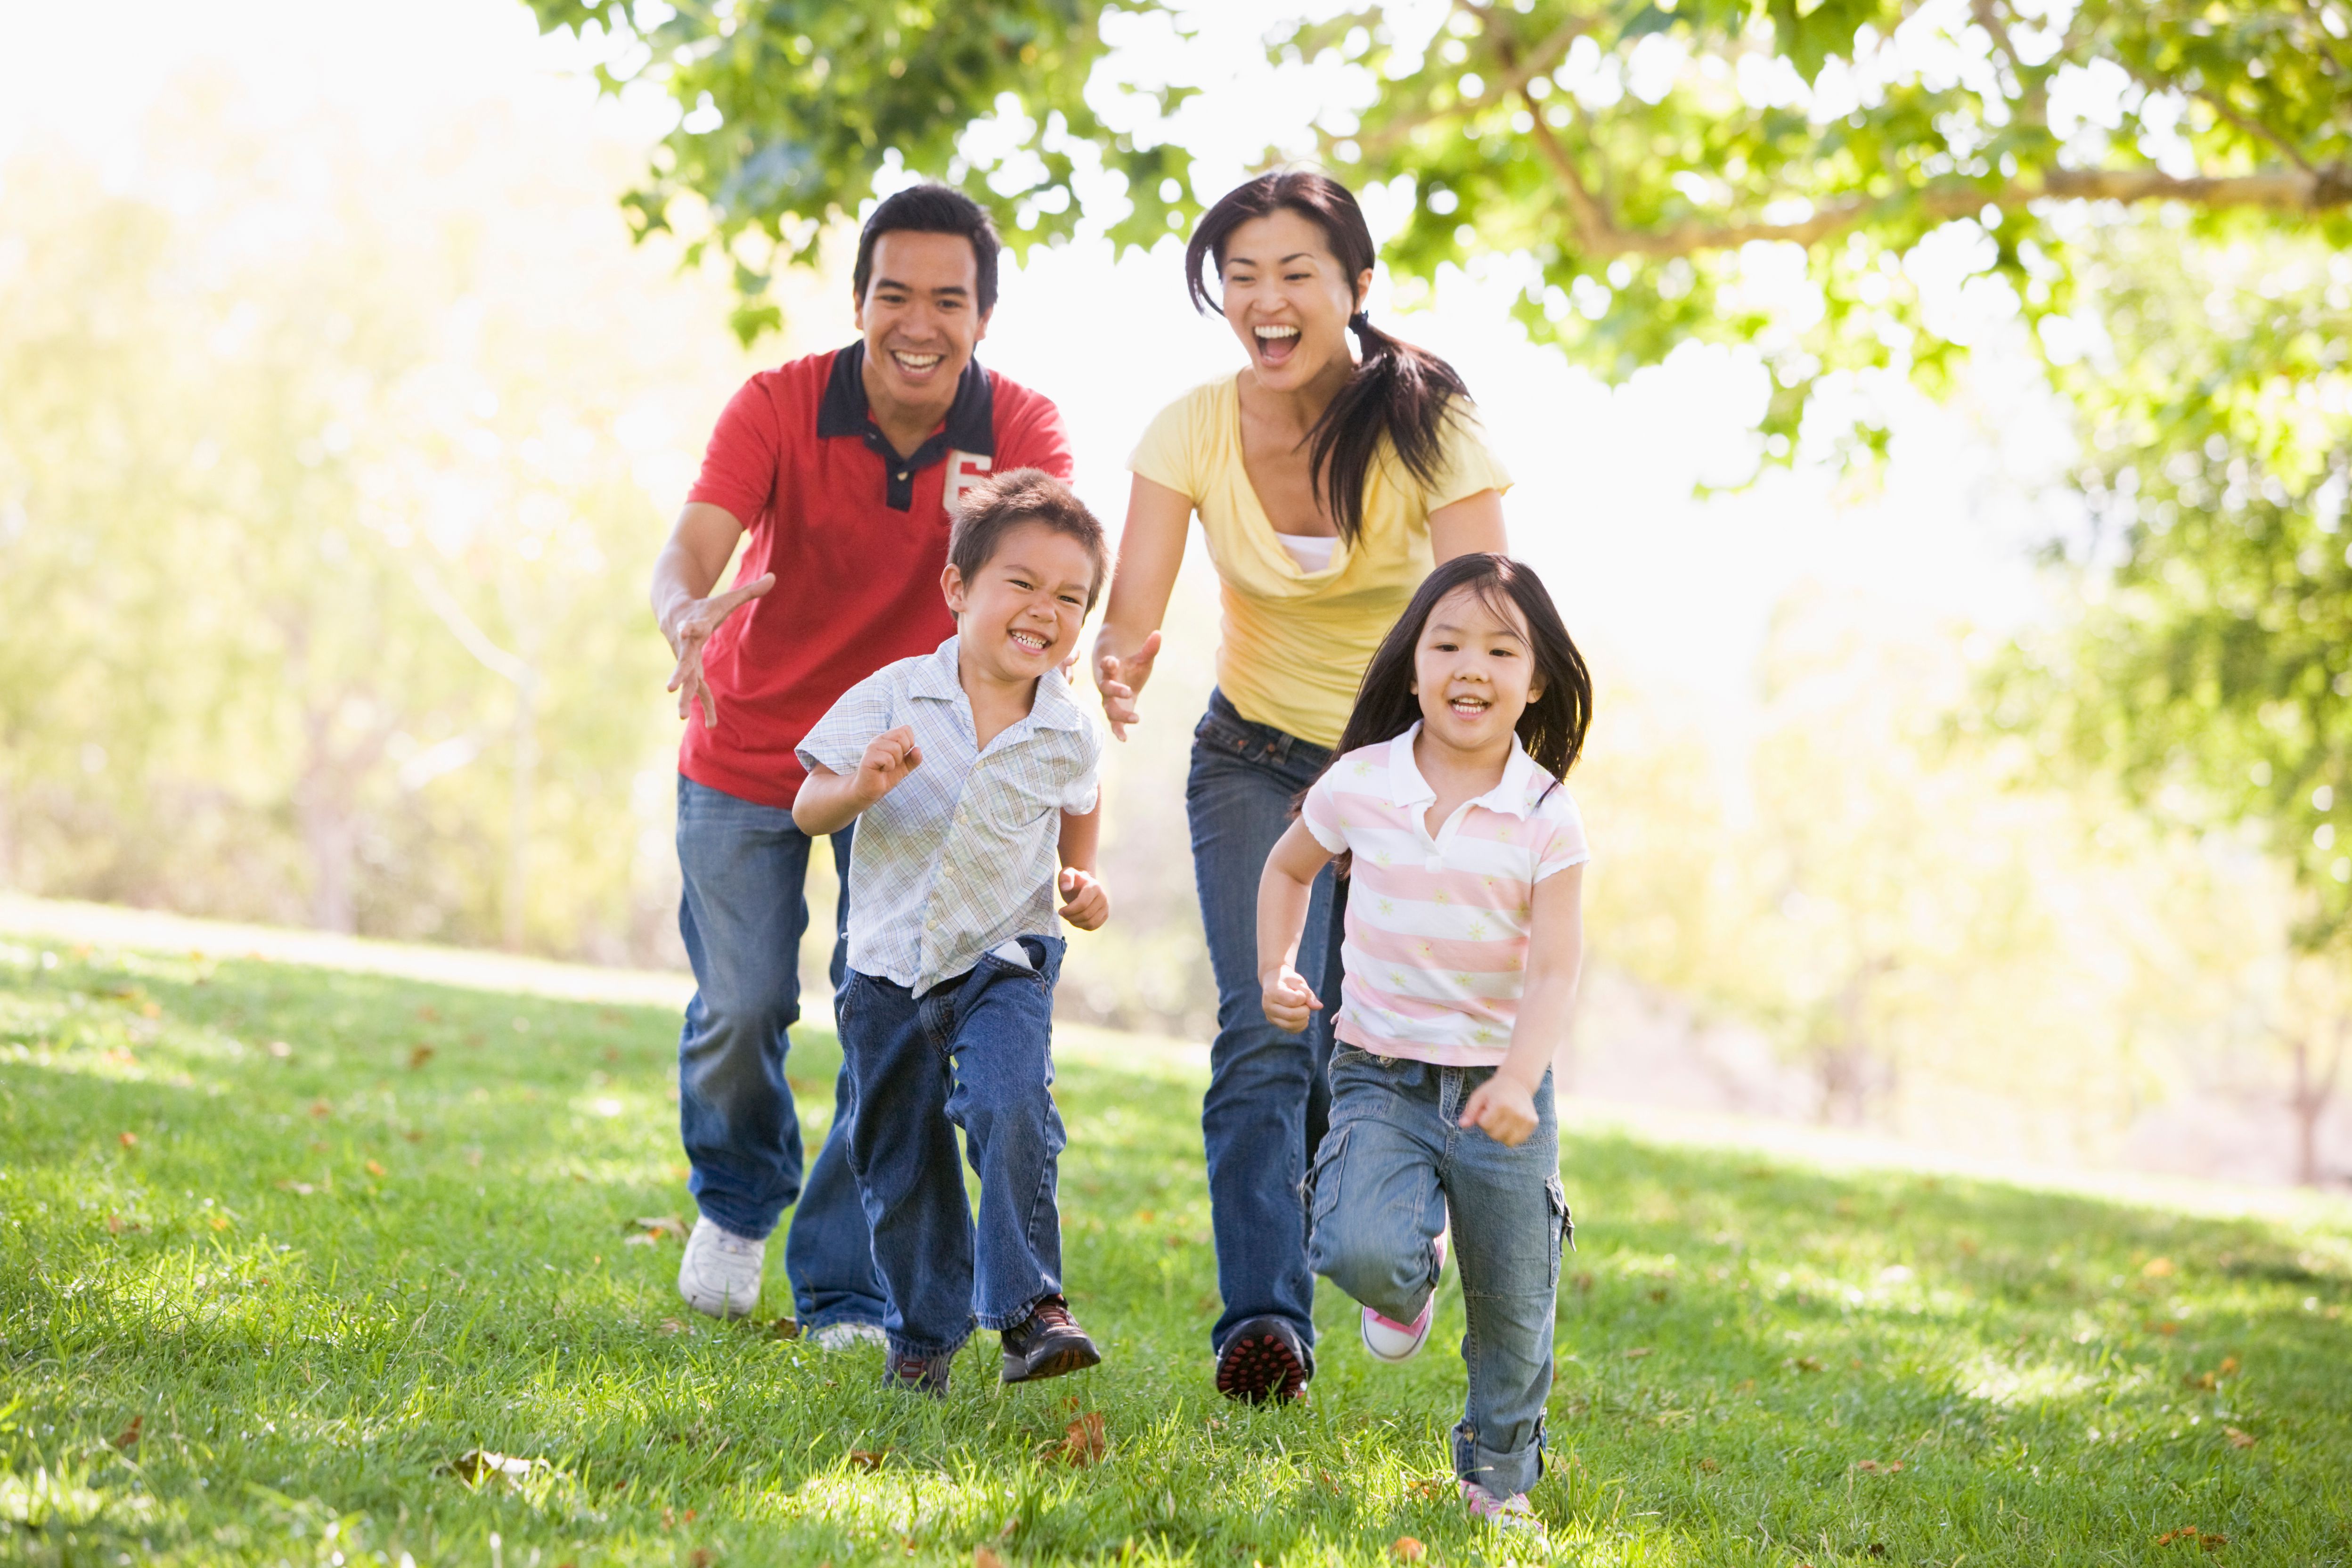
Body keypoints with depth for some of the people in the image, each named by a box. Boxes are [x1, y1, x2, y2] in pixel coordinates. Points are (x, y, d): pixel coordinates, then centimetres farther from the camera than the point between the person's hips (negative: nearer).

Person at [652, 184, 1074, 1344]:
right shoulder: (780, 405, -19)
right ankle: (737, 1201, 31)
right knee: (742, 1004, -3)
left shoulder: (1020, 430, -17)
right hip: (749, 749, -1)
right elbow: (686, 554, -31)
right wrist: (690, 617, -56)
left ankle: (846, 1294, 8)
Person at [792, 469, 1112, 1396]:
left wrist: (1080, 884, 0)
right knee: (900, 1168, 9)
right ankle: (924, 1330, 29)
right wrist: (862, 787, -30)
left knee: (1012, 1111, -27)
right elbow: (808, 811, -8)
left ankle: (1028, 1303, -17)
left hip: (1006, 960, -1)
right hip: (890, 964, 1)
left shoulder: (1067, 735, -5)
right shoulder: (894, 700, -11)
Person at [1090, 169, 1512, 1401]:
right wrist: (1118, 669, -46)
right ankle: (1263, 1322, -25)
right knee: (1266, 1033, -19)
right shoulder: (1194, 429, -15)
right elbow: (1130, 615, -22)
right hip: (1256, 758, 1)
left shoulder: (1426, 424, -21)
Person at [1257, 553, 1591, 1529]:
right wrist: (1277, 970, 3)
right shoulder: (1359, 786, -4)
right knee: (1364, 1251, -24)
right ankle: (1409, 1280, 14)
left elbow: (1555, 969, -14)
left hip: (1500, 1081, 0)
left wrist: (1518, 1080, -29)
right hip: (1381, 1075, 0)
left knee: (1511, 1309, 7)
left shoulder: (1546, 817, -9)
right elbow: (1290, 867, 18)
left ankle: (1500, 1470, 33)